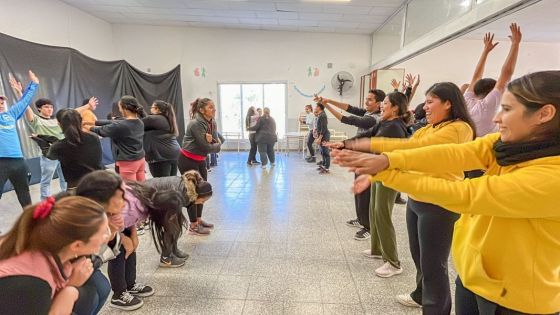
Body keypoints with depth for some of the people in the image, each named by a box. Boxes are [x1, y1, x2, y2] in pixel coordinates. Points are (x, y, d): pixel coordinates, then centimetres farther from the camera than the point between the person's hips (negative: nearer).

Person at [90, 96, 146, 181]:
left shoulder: (121, 125, -19)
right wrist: (95, 122, 14)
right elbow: (112, 123, 11)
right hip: (141, 159, 8)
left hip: (128, 163, -7)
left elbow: (102, 130, -3)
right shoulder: (139, 122, 4)